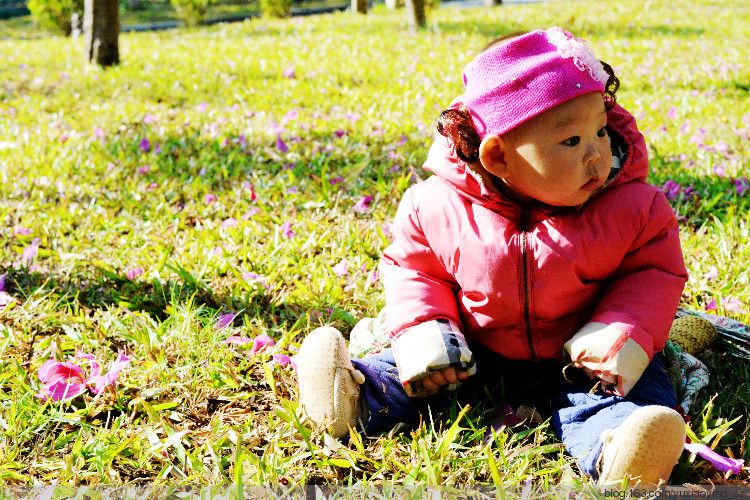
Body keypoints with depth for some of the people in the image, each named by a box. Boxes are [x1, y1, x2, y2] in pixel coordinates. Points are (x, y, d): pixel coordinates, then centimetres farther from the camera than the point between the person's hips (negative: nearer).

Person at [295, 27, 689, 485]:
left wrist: (624, 335, -24)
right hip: (477, 352, 3)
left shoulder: (631, 207, -16)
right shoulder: (440, 207, -15)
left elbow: (655, 270, -6)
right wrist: (420, 330, -18)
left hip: (575, 361, -3)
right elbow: (412, 265, -1)